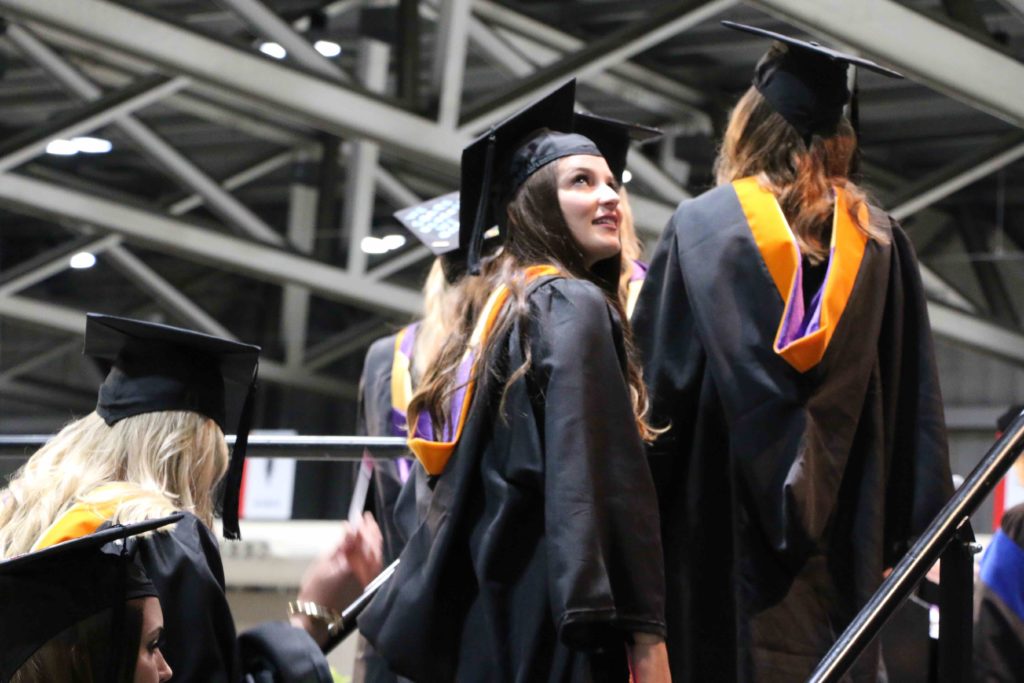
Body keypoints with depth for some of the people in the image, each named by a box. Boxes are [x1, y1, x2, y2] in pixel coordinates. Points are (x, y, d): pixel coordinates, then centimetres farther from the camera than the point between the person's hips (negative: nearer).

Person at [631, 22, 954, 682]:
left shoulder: (702, 226, -3)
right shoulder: (880, 241, 6)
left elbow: (659, 379, -3)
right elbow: (914, 400, 6)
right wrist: (898, 529, 11)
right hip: (845, 533, 3)